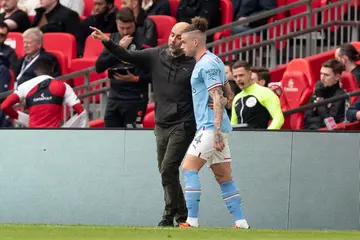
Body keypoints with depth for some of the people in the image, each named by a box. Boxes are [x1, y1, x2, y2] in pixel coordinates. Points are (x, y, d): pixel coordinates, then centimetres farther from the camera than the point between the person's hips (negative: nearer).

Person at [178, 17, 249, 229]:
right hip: (215, 127, 10)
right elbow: (228, 94, 28)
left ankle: (192, 221, -17)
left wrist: (217, 132, -23)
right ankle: (241, 222, 7)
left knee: (189, 168, -12)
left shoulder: (207, 64, -12)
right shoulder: (214, 61, 18)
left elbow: (218, 99, -19)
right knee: (224, 177, 9)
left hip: (211, 126, -10)